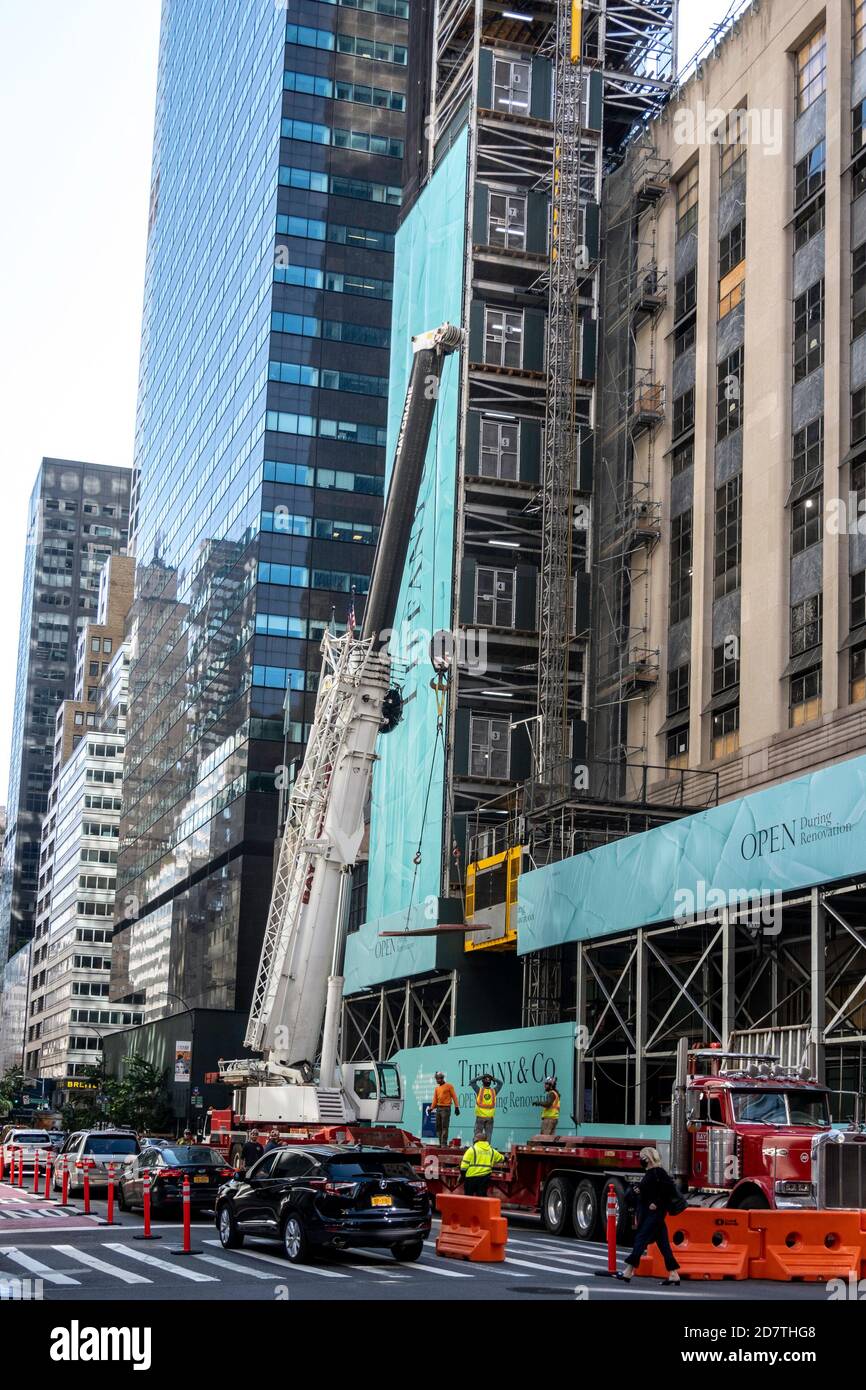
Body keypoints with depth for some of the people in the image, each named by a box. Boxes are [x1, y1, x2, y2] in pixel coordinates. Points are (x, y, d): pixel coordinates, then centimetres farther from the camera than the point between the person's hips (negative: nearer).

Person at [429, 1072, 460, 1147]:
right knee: (438, 1127, 6)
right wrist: (431, 1108, 5)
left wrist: (456, 1107, -8)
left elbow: (454, 1096, -3)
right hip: (438, 1108, 6)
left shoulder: (449, 1086, -1)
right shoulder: (436, 1088, 15)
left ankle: (444, 1143, -11)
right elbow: (435, 1099, 15)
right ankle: (440, 1143, 12)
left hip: (446, 1108, -6)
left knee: (445, 1127, -10)